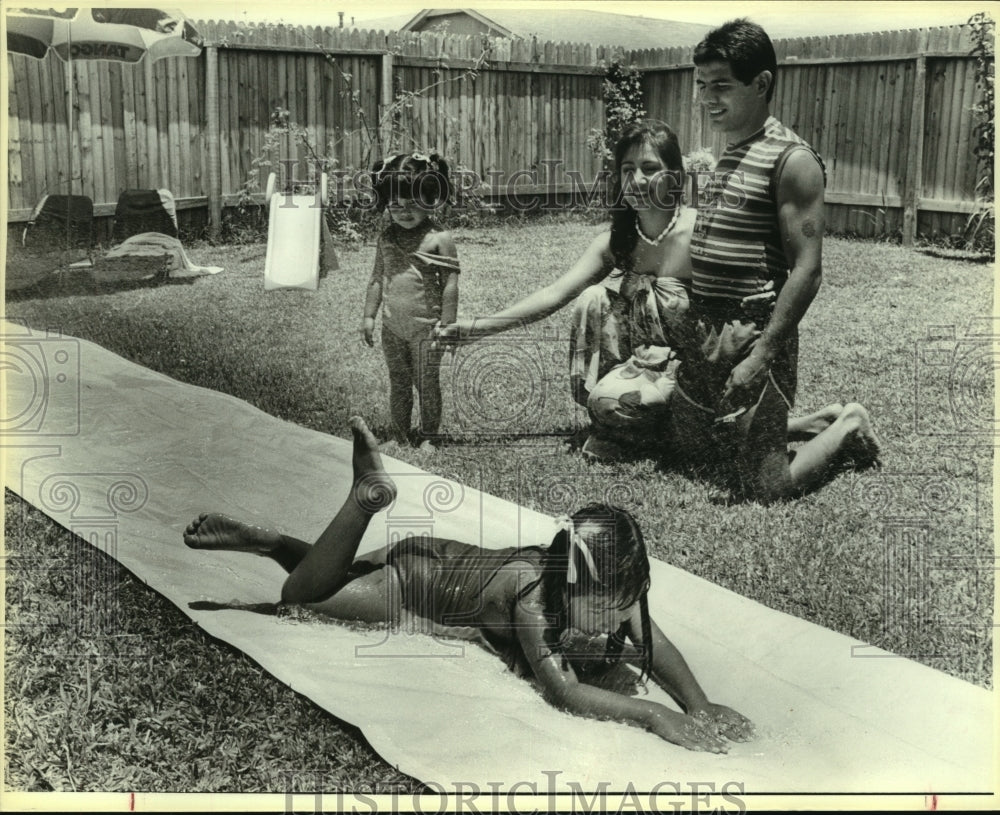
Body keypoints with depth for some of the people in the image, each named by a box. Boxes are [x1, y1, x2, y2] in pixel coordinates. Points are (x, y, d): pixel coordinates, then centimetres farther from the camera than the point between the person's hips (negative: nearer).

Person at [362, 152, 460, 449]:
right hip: (392, 327, 4)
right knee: (398, 384, 13)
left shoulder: (439, 239, -10)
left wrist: (446, 324, -11)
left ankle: (427, 437, 20)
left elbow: (450, 284, -9)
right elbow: (377, 279, 11)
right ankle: (400, 437, 25)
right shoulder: (386, 239, 5)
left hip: (425, 327, -4)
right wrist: (369, 316, 9)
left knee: (427, 383, 4)